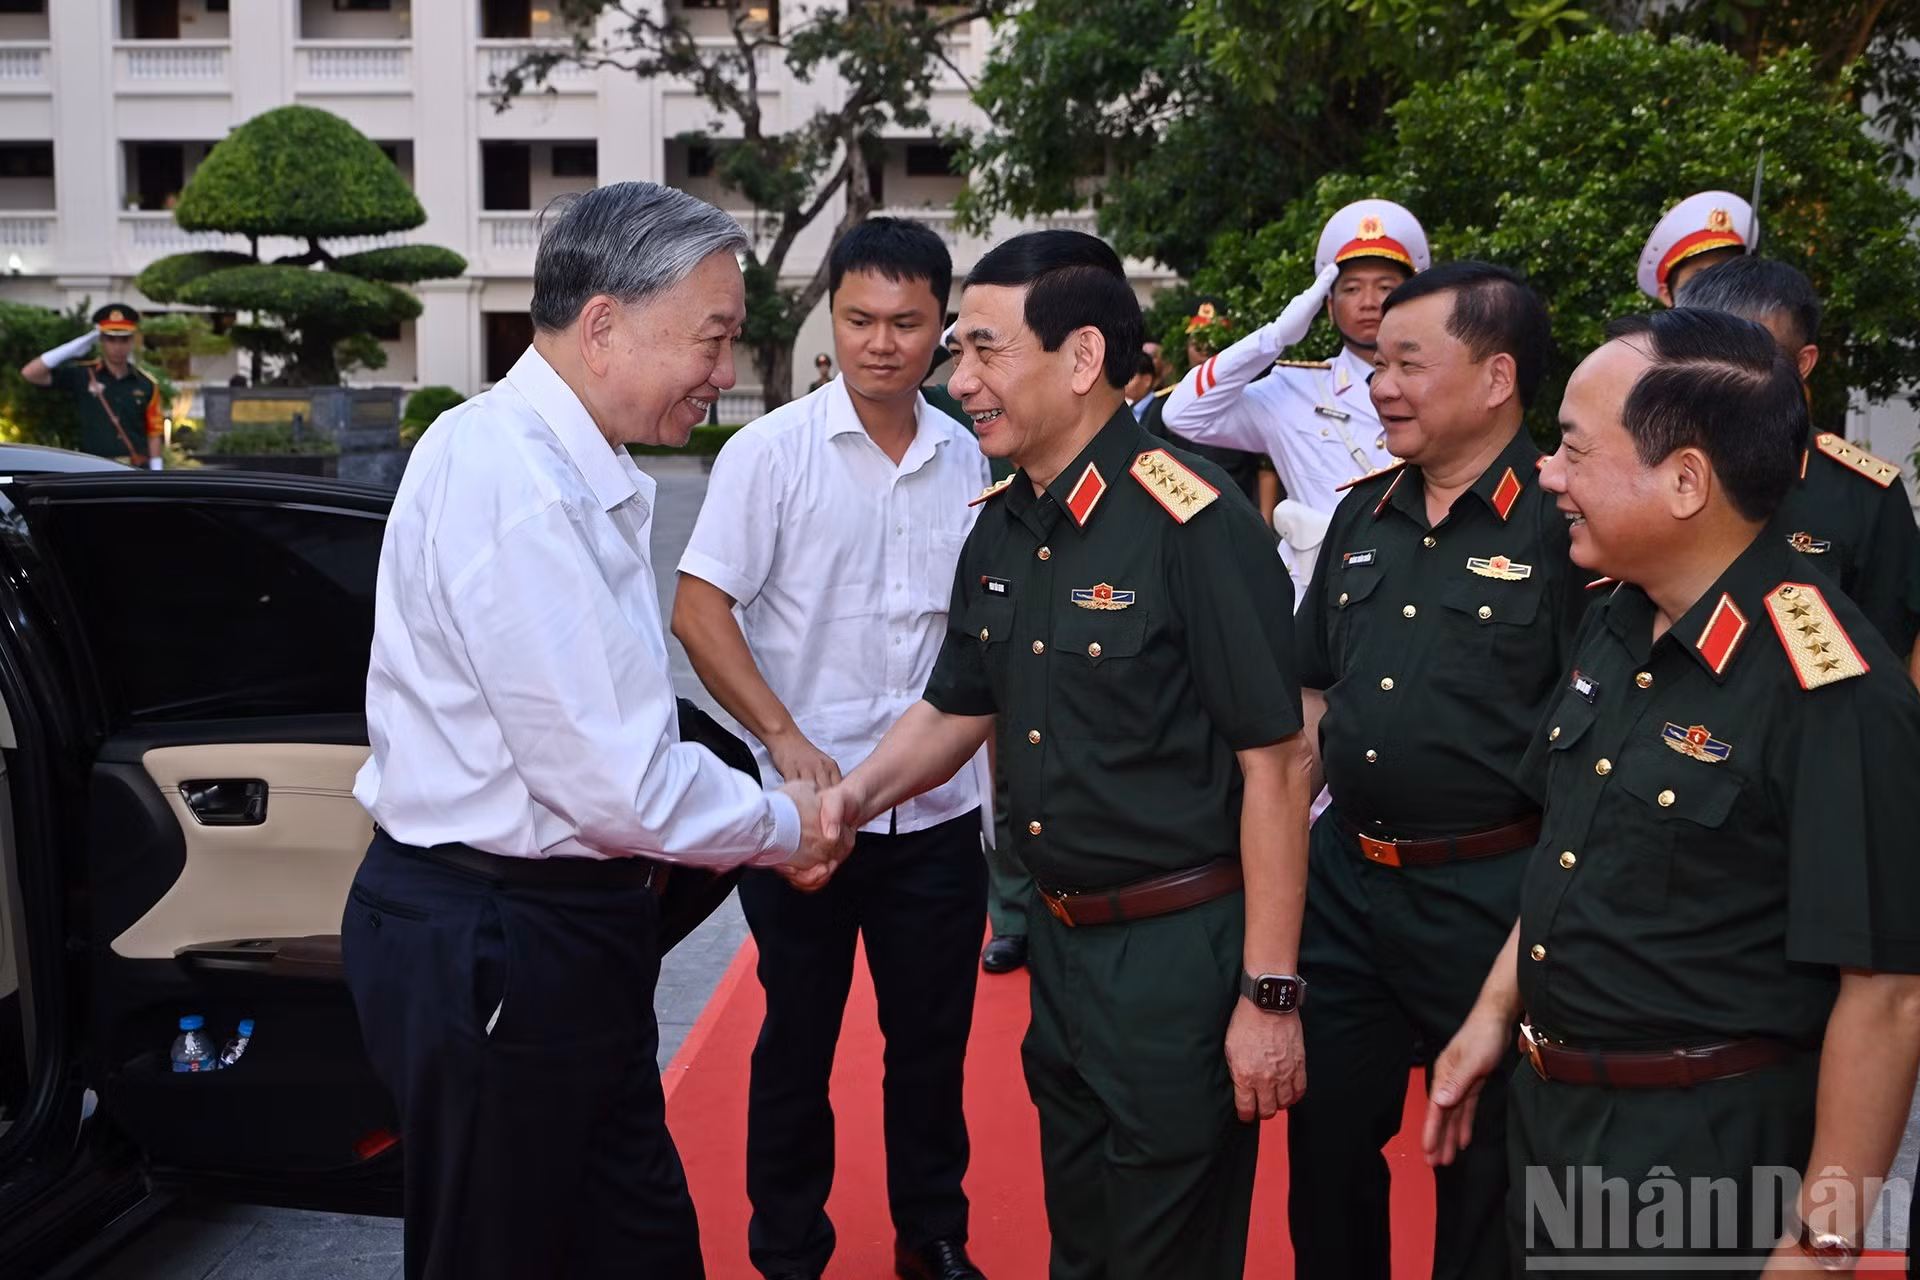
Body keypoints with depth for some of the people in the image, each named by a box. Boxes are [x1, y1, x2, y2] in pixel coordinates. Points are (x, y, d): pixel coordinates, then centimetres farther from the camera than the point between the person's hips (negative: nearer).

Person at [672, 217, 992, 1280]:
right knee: (797, 1044, 11)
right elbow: (698, 611, -10)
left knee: (934, 1040, 14)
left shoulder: (968, 459, 5)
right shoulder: (771, 451, -7)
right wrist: (786, 737, -19)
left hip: (940, 813, 3)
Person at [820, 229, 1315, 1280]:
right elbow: (955, 711, 14)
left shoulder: (1196, 524, -20)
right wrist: (855, 793, -6)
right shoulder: (1000, 528, 5)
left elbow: (1274, 764, -18)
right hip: (1060, 938, 8)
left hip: (1181, 953, -7)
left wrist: (1270, 993, -17)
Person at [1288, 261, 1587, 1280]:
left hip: (1490, 893, -6)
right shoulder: (1363, 513, 8)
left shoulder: (1565, 525, -13)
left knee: (1485, 1172, 12)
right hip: (1344, 879, 6)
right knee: (1325, 1140, 18)